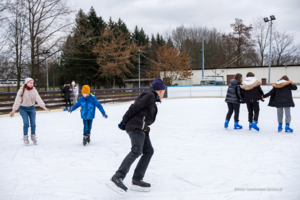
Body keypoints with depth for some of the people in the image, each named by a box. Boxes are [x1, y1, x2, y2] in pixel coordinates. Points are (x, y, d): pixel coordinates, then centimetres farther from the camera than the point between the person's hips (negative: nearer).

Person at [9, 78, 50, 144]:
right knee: (26, 123, -10)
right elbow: (17, 100, -19)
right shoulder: (22, 90, -15)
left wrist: (43, 106, -30)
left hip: (31, 108, 3)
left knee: (33, 123, 1)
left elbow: (38, 99, -16)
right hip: (23, 109, -3)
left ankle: (33, 136, 21)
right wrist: (13, 110, -24)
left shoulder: (34, 90, -6)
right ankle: (25, 137, 10)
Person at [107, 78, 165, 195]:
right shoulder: (150, 95, -5)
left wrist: (125, 122, 16)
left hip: (142, 129, 10)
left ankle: (137, 180, 3)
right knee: (136, 151, -24)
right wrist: (124, 121, -11)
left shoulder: (151, 97, 26)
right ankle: (117, 178, -32)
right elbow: (135, 107, -13)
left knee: (148, 151, 6)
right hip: (136, 127, -10)